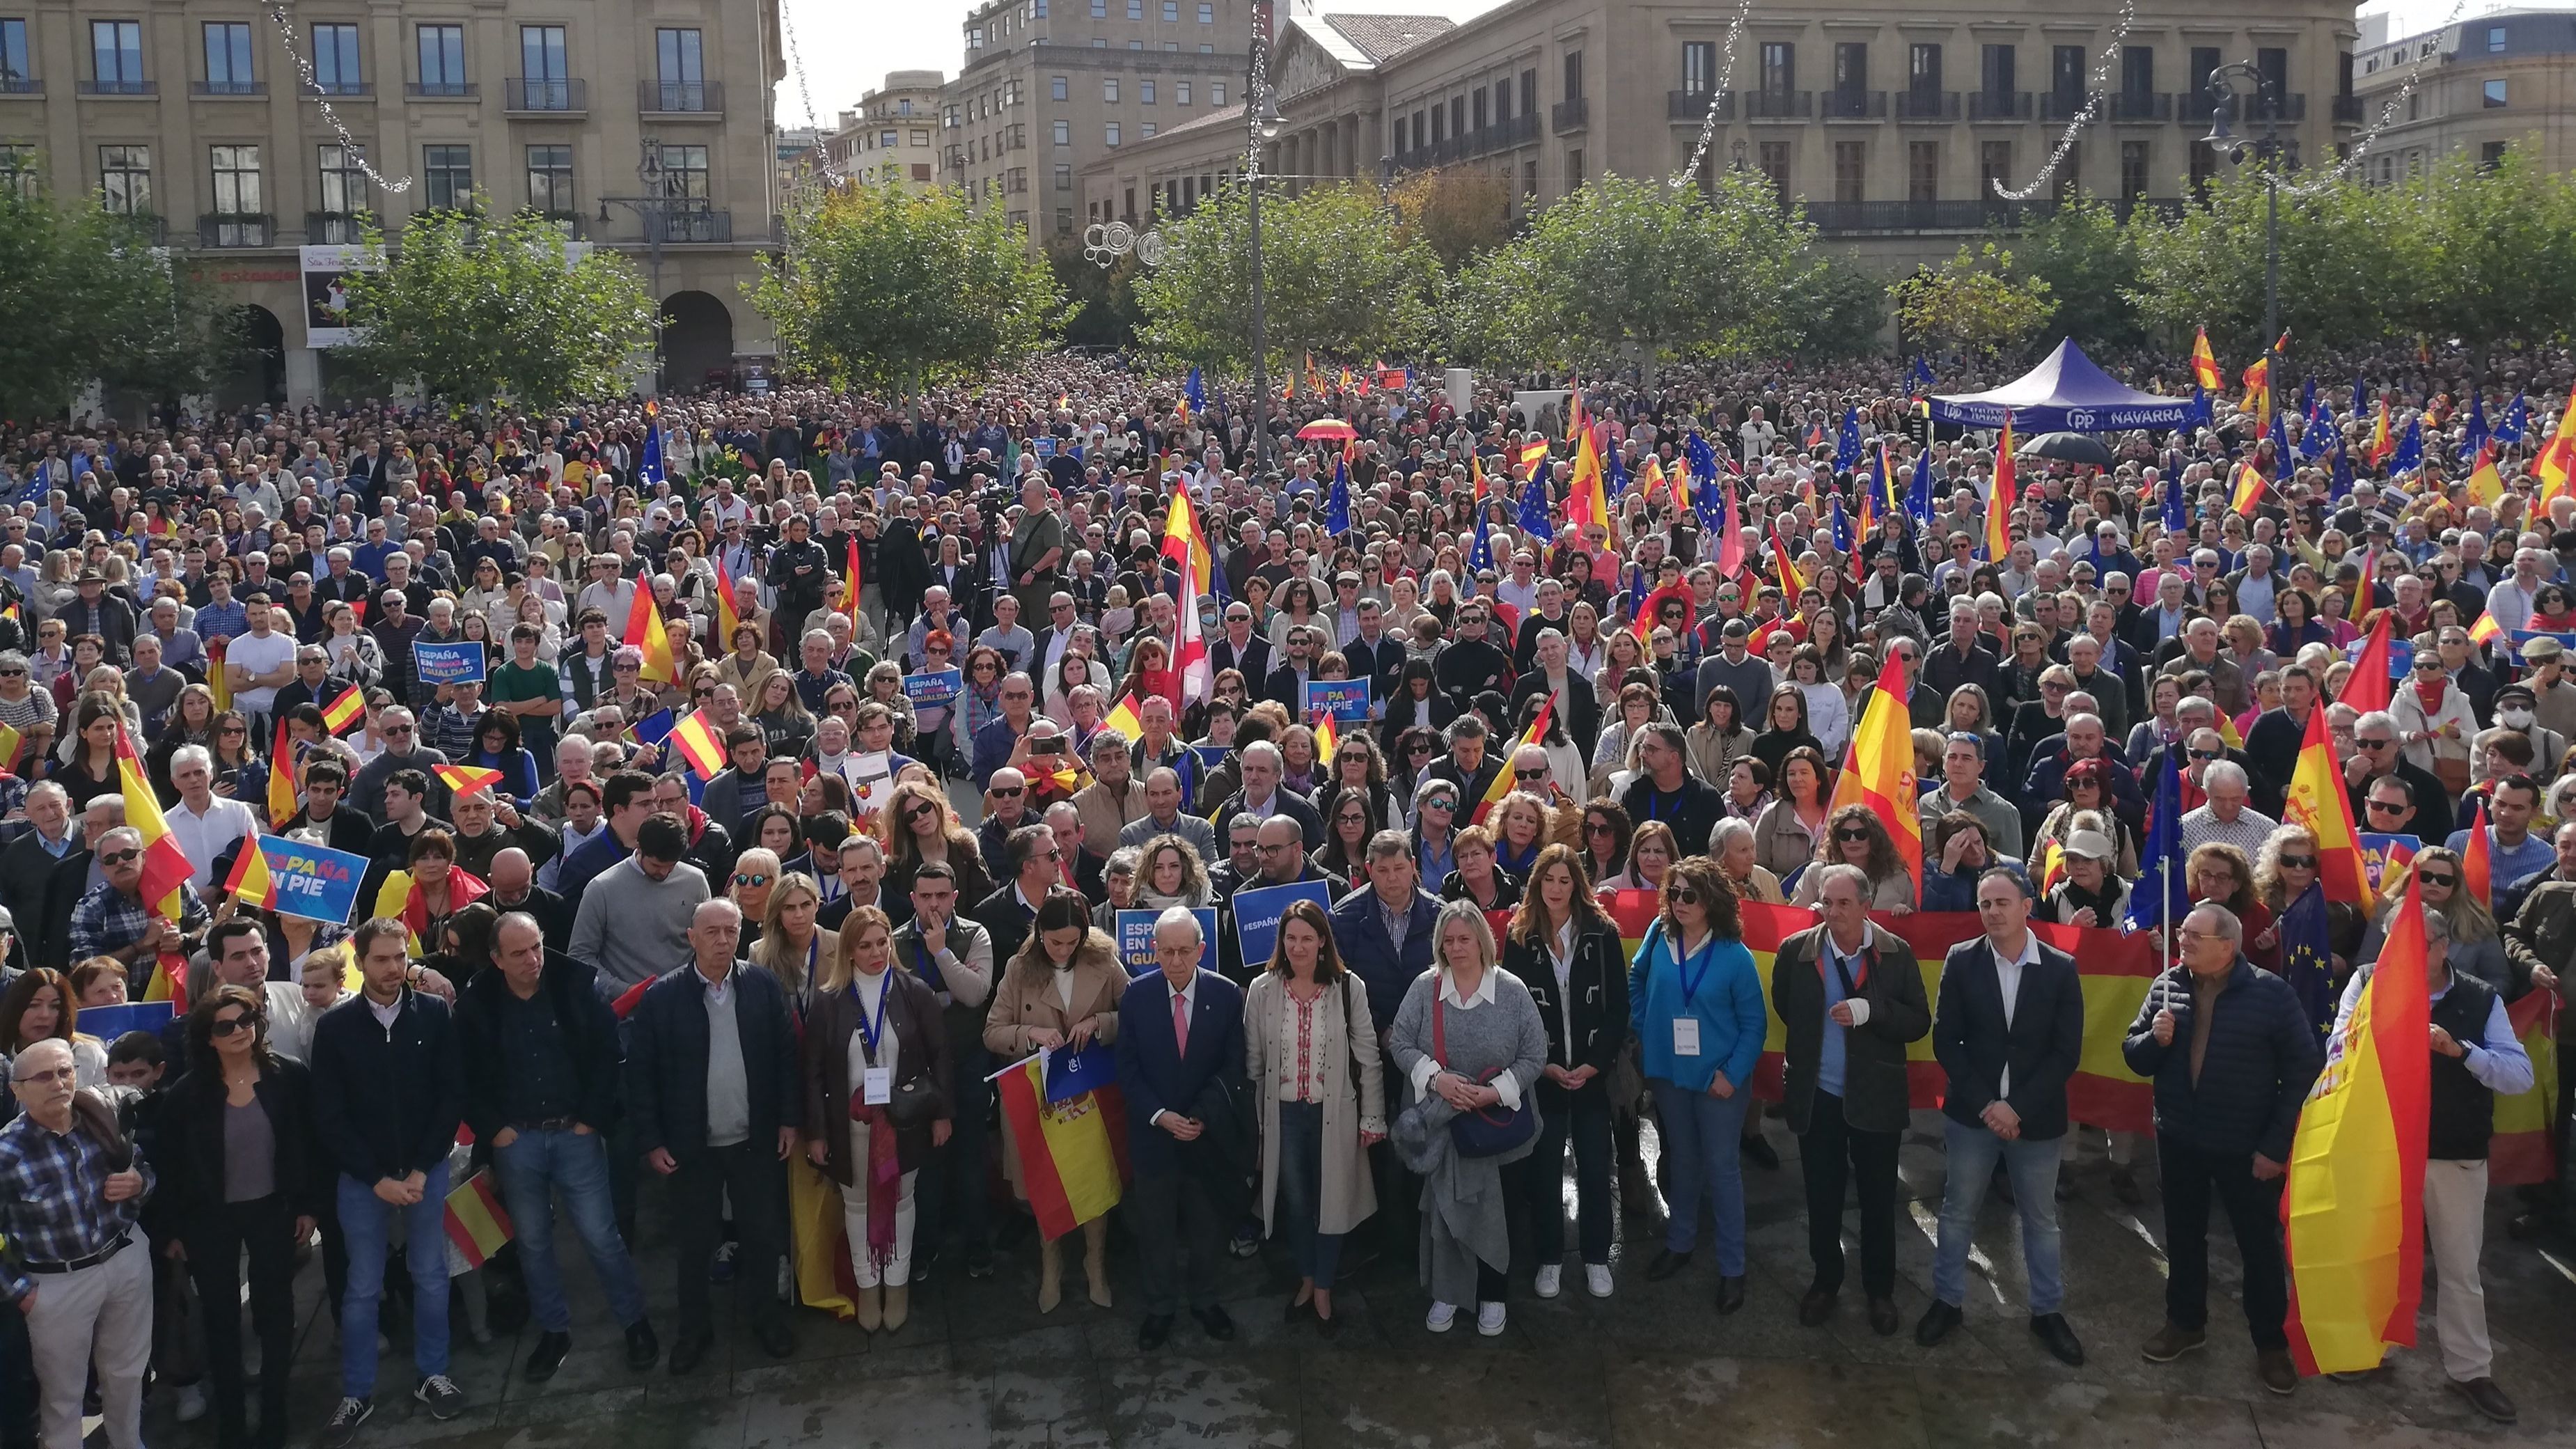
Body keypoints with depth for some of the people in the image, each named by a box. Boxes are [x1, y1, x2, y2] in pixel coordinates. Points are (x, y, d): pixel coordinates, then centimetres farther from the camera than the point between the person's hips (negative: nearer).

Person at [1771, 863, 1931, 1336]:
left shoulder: (1896, 953, -10)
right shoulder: (1796, 951, -7)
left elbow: (1920, 1022, -9)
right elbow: (1784, 1007, 11)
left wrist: (1870, 1012, -23)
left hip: (1876, 1097, -1)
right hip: (1816, 1096, 1)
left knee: (1878, 1198, 11)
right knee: (1822, 1196, 14)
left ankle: (1880, 1289, 28)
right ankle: (1825, 1281, 33)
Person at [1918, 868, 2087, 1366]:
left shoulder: (2061, 969, -6)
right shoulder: (1961, 961, -5)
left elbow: (2067, 1053, -7)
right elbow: (1945, 1041, -5)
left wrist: (2018, 1107, -15)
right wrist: (1985, 1104, -13)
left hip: (2036, 1117, 0)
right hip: (1972, 1113, 1)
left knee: (2040, 1218, 14)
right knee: (1958, 1212, 13)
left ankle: (2047, 1311, 28)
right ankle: (1948, 1301, 28)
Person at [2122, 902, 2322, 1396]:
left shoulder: (2271, 993, -14)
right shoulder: (2166, 988, -2)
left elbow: (2305, 1069, -12)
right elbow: (2133, 1055, 4)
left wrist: (2277, 1144, -13)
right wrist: (2153, 1040, -20)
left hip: (2247, 1148, -4)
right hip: (2178, 1141, 4)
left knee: (2260, 1245, 9)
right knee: (2183, 1236, 18)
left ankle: (2271, 1344, 24)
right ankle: (2185, 1322, 37)